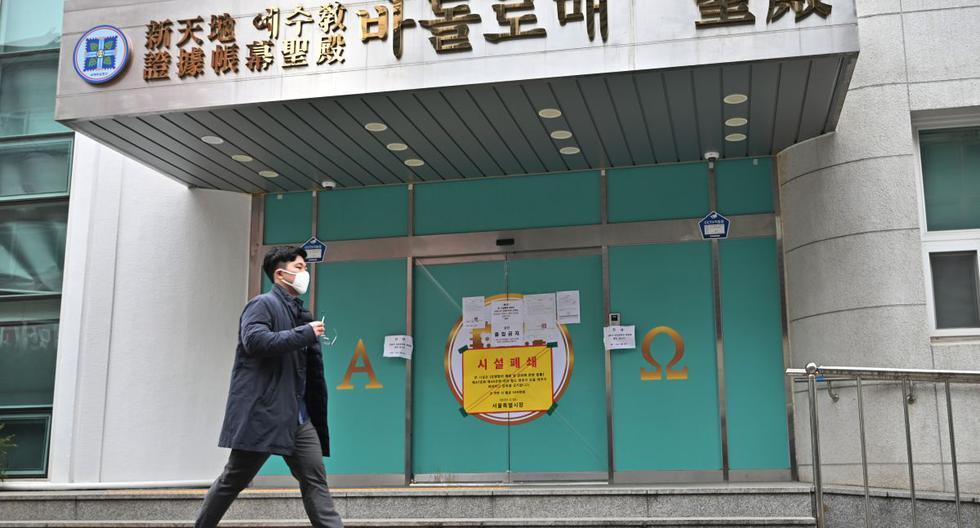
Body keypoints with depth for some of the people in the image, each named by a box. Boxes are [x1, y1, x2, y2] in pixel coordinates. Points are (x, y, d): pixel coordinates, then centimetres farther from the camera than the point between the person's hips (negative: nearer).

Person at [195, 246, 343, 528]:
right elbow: (254, 340, -24)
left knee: (315, 480, -1)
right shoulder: (263, 304, -3)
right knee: (233, 480, 5)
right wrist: (305, 333, -18)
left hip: (297, 417, 7)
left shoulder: (299, 313, 18)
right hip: (261, 413, -7)